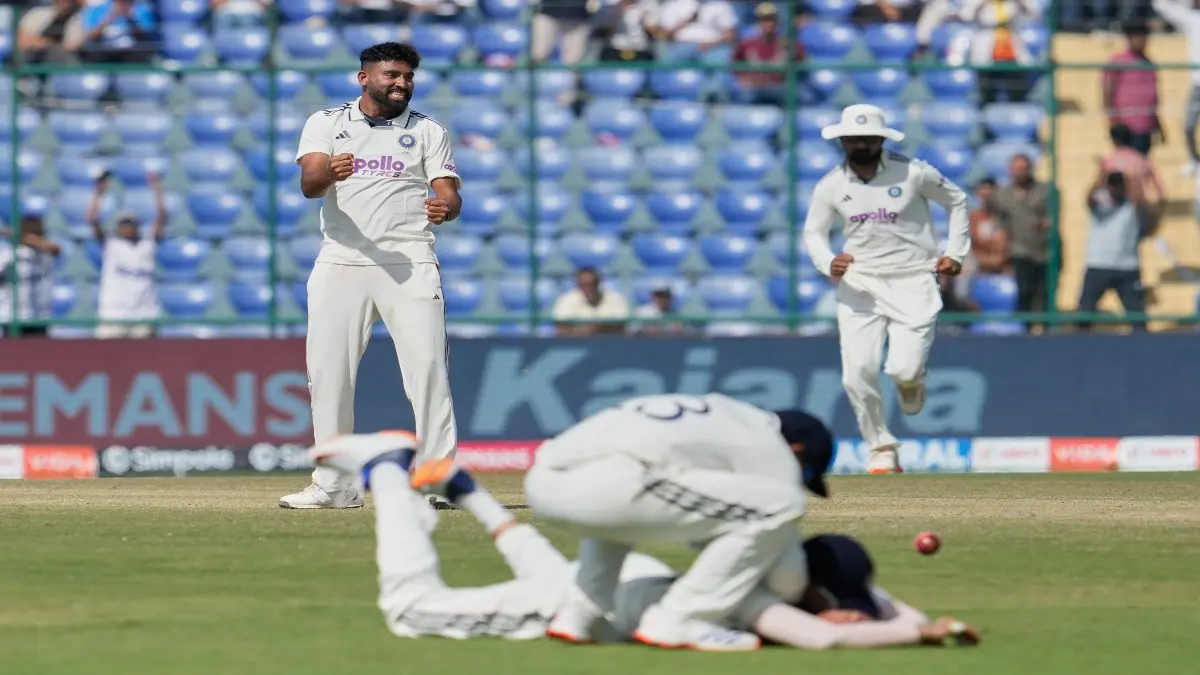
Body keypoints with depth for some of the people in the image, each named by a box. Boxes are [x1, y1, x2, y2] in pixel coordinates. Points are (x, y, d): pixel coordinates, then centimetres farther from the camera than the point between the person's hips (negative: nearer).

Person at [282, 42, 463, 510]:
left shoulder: (428, 132, 12)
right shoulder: (326, 124, 11)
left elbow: (449, 193, 1)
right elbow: (309, 183, -5)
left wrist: (445, 207, -24)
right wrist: (330, 173, -29)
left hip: (408, 261, -1)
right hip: (340, 261, 1)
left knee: (427, 364, -12)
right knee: (328, 371, 0)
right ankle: (335, 485, 8)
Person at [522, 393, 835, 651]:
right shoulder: (770, 446, 12)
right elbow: (786, 580, 14)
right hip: (604, 485, -9)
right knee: (777, 507, -2)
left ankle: (578, 616, 25)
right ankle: (677, 622, -2)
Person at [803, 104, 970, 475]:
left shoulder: (913, 173, -8)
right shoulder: (831, 186, 0)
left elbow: (956, 200, 8)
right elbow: (813, 231, 11)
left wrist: (956, 253, 2)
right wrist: (828, 262, -10)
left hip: (913, 281, -2)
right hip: (859, 284, 2)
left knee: (903, 369, -15)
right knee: (858, 374, -8)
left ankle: (912, 381, 25)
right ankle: (882, 450, 10)